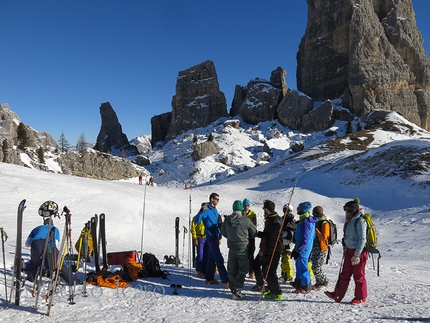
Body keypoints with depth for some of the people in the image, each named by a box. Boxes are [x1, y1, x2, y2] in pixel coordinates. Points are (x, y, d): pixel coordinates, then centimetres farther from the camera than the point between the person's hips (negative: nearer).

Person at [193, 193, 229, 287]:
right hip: (211, 236, -9)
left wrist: (219, 237, 20)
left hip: (215, 236, 9)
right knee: (219, 259, -9)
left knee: (212, 258, 15)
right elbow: (196, 221, -20)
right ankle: (226, 281, -7)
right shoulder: (207, 210, -14)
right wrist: (201, 212, -35)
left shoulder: (215, 210, 13)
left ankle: (209, 278, 25)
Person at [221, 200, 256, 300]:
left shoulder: (227, 220, -2)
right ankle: (237, 291, -3)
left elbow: (223, 232, 12)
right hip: (243, 248, -4)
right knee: (242, 270, 3)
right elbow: (254, 232, 0)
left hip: (231, 248, 4)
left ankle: (233, 289, 19)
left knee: (231, 270, 14)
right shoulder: (245, 220, -13)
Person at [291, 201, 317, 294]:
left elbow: (304, 240, -25)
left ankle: (306, 287, 9)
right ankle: (298, 283, 36)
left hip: (303, 249, -10)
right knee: (299, 265, 21)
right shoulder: (309, 220, 9)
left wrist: (297, 250, -19)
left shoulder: (305, 222, -24)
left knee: (302, 267, -1)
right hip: (305, 248, 10)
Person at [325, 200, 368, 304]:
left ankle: (361, 297, 17)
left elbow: (362, 239, -19)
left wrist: (357, 255, -21)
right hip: (349, 251, 9)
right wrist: (346, 249, 20)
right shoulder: (349, 221, 13)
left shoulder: (360, 221, -15)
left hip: (359, 252, -9)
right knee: (344, 274, 9)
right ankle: (337, 295, 12)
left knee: (358, 275, 3)